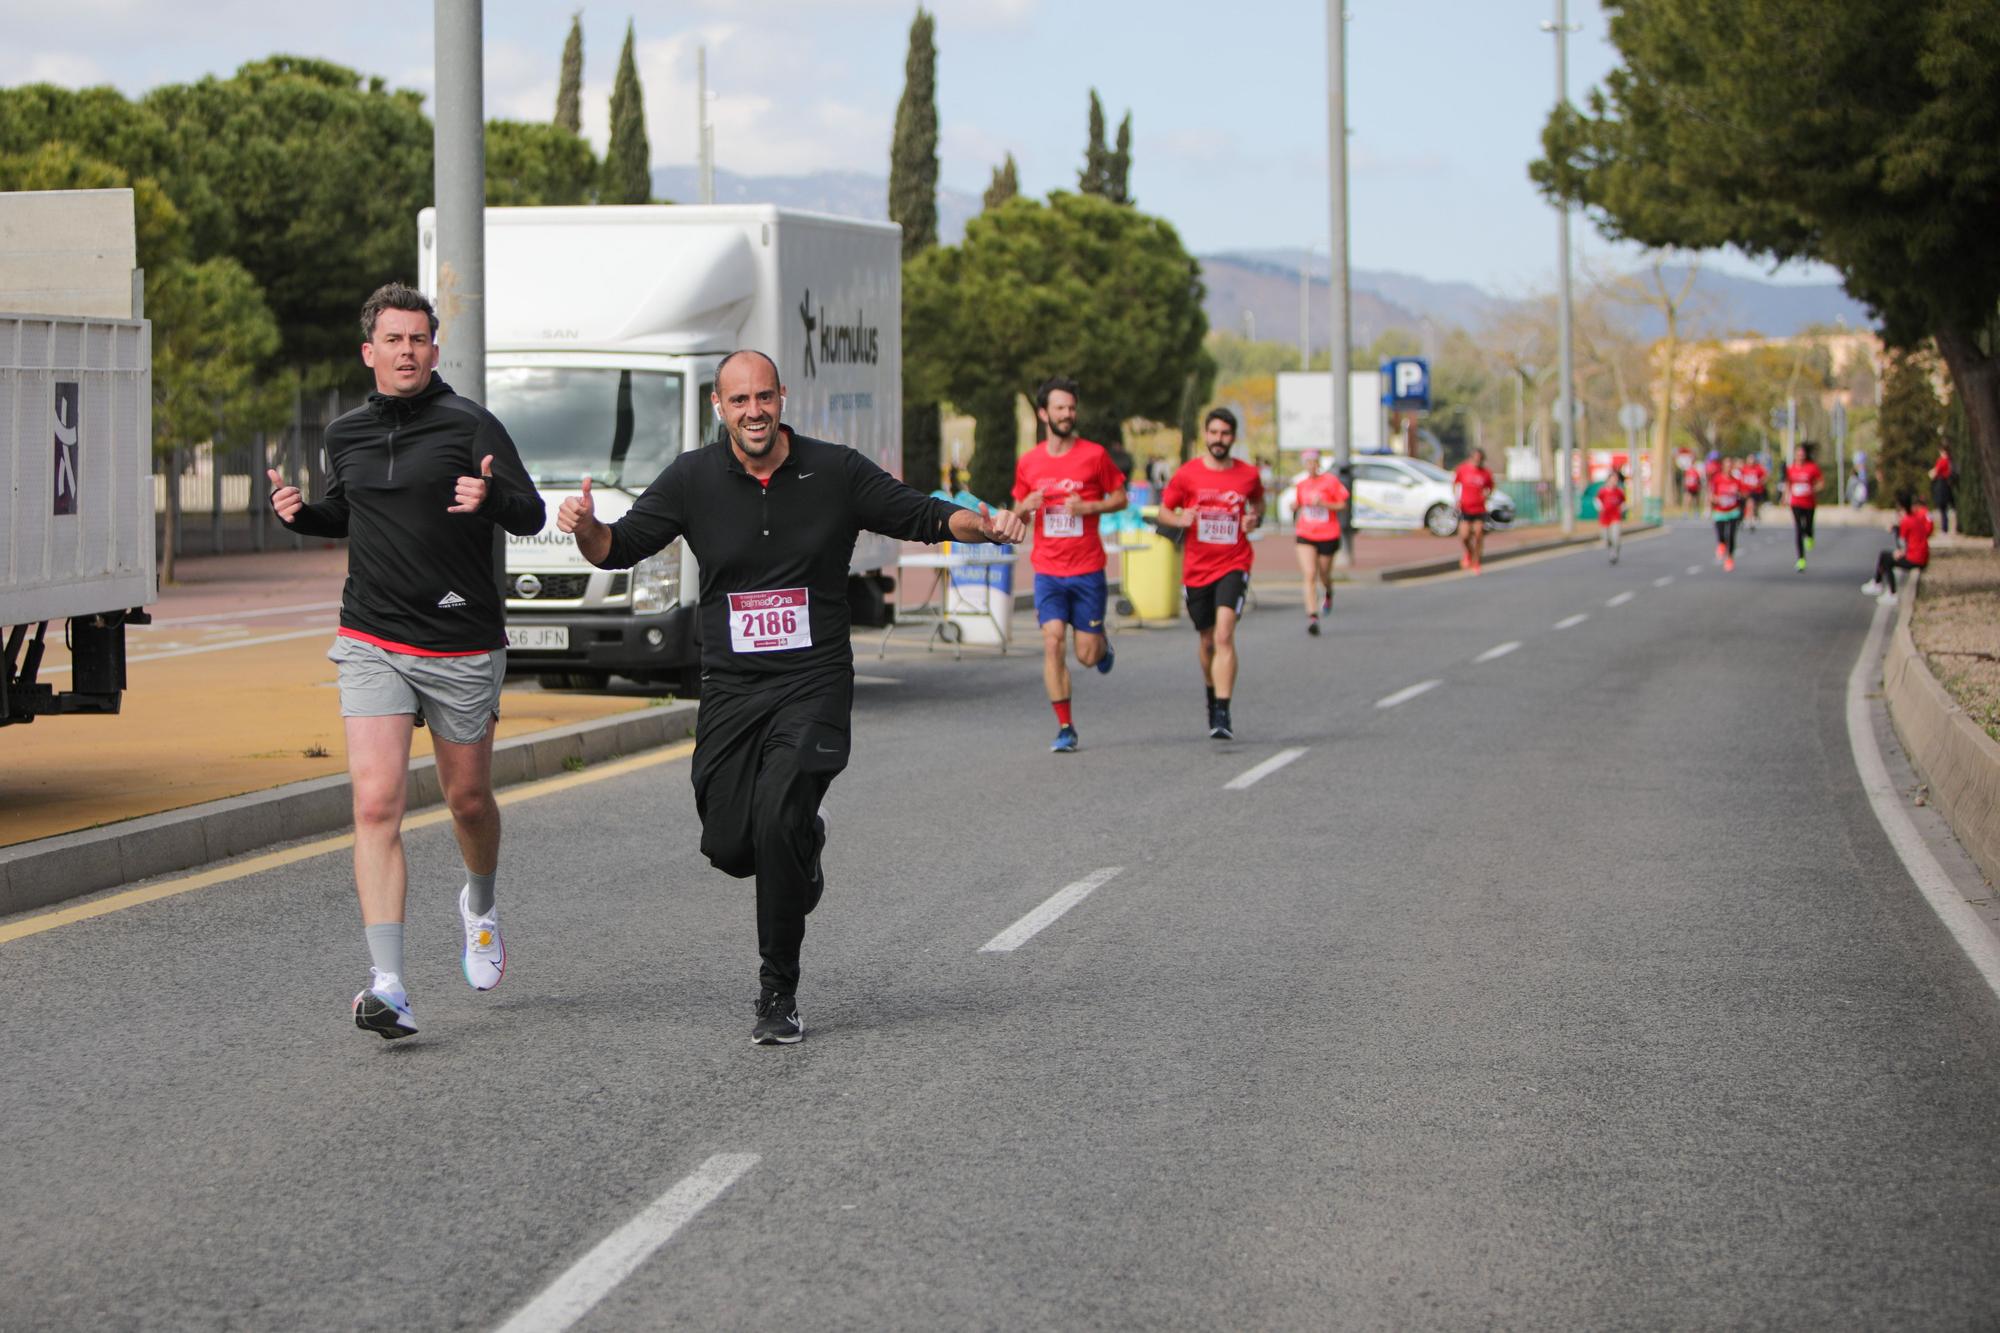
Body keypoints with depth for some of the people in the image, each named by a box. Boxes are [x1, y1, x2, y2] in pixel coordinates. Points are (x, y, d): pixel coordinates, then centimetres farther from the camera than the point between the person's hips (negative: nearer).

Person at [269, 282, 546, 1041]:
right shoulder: (346, 435, 9)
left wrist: (491, 499, -33)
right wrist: (297, 514, 5)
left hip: (462, 648, -2)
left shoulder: (469, 426, -5)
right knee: (376, 804, -13)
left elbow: (532, 517, -11)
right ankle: (387, 986, -18)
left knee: (468, 800, 14)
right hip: (373, 646, 2)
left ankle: (479, 906, 48)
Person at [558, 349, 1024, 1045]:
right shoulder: (693, 479, 2)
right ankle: (804, 842, 37)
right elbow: (619, 549, 2)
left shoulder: (835, 472, -1)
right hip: (731, 687, 3)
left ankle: (779, 993, -7)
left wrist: (982, 523, -13)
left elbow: (921, 516, 7)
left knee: (778, 823, -21)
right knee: (728, 845, -1)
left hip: (814, 682, -3)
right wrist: (585, 527, -20)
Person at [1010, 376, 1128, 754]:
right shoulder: (1028, 462, 5)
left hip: (1087, 570, -1)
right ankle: (1065, 728, -6)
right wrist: (1025, 507, -8)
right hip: (1048, 571, 1)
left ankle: (1102, 643, 39)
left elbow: (1120, 497, 6)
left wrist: (1089, 507, -12)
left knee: (1086, 655, 1)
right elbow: (1018, 516, 16)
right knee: (1053, 643, -13)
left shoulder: (1095, 454, -2)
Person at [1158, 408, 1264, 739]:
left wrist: (1254, 519, 0)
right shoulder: (1187, 474, -1)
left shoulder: (1248, 475, 2)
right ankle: (1213, 696, 43)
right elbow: (1163, 511, 7)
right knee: (1207, 640, 15)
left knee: (1224, 635, -19)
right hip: (1196, 569, 2)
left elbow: (1258, 501, 23)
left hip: (1234, 566, -2)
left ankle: (1222, 713, -23)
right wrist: (1179, 519, -16)